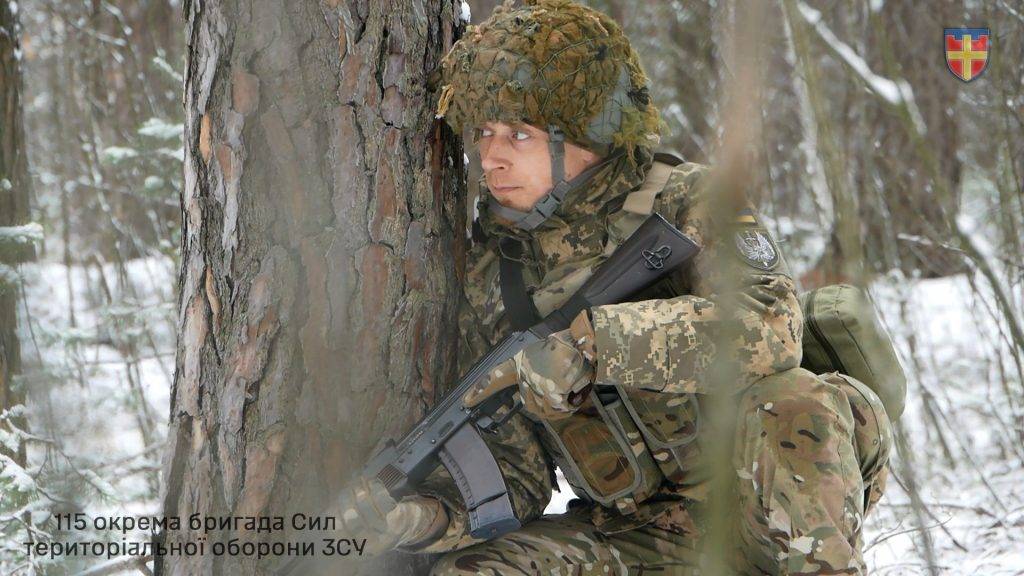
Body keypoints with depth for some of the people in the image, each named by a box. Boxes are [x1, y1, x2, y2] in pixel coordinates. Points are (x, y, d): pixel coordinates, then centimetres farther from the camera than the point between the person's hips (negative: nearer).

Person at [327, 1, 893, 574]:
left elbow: (768, 324, -29)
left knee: (789, 402, -34)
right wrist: (418, 516, -22)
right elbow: (509, 473, 0)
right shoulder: (490, 278, 3)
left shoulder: (684, 202, -8)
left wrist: (592, 340, -36)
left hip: (757, 508, -3)